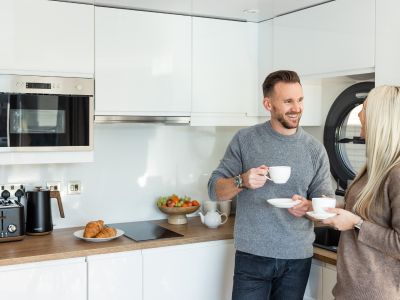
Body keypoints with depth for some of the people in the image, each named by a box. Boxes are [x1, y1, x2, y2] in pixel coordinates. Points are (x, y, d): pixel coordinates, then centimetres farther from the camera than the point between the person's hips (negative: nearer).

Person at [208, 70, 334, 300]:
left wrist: (307, 207, -18)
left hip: (298, 258, 2)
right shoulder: (245, 139, -3)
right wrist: (242, 181, -21)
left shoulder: (315, 149, 1)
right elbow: (215, 190, -1)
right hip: (252, 256, -2)